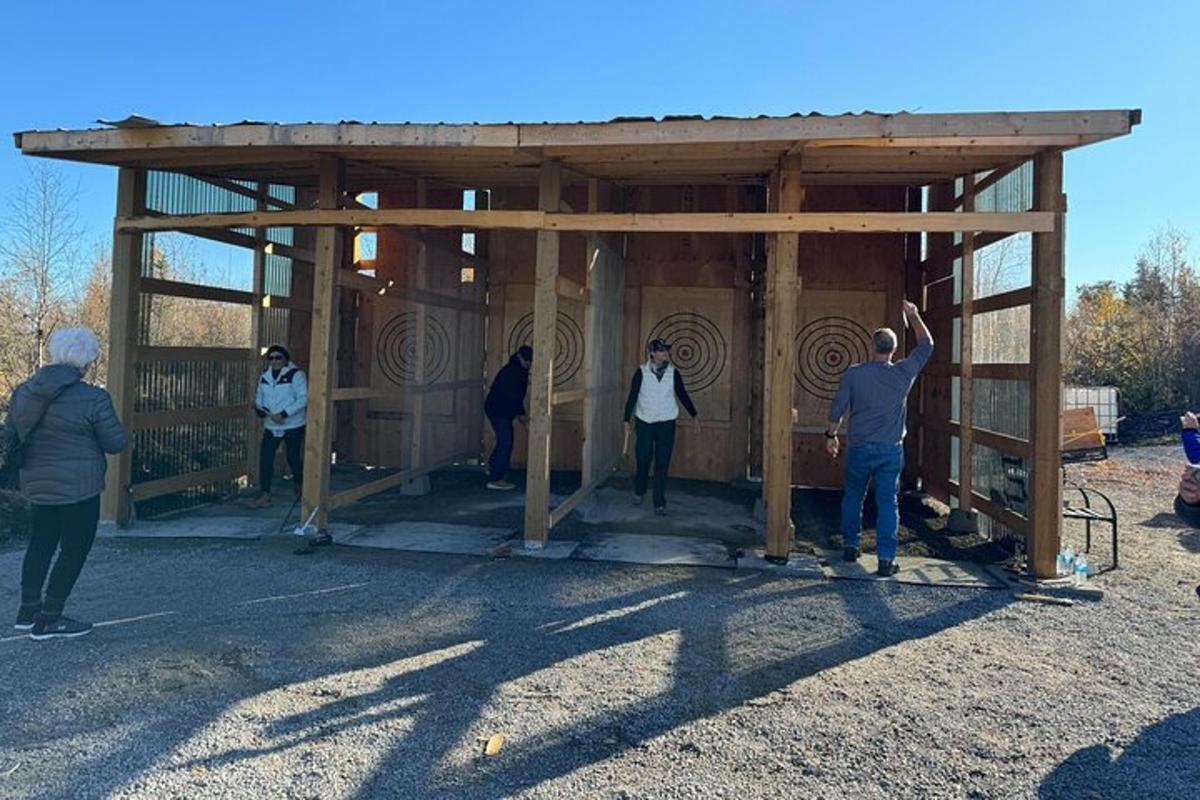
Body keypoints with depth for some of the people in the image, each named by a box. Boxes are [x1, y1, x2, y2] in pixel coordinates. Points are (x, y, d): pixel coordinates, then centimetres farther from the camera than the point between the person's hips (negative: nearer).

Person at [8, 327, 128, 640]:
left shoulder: (23, 391, 3)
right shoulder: (93, 399, -18)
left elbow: (11, 434, 14)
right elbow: (116, 442, -12)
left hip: (37, 483, 7)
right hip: (78, 487, -7)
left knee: (41, 543, 21)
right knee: (74, 549, 5)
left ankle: (28, 609, 30)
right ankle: (48, 620, 9)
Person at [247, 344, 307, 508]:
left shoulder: (295, 374, -10)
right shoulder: (264, 376, 7)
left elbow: (303, 399, -16)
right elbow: (260, 396, 17)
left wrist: (284, 414, -22)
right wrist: (259, 408, -6)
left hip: (293, 425, -5)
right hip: (271, 425, 5)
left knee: (293, 458, 5)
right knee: (265, 457, -6)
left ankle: (299, 486, 33)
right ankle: (264, 495, -2)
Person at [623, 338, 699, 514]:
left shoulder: (673, 373, 2)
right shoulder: (642, 372, -4)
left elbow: (682, 394, 11)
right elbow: (633, 396, -2)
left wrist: (694, 414, 12)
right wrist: (627, 419, -4)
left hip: (666, 422, 1)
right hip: (644, 421, -1)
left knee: (662, 464, -1)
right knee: (643, 460, 6)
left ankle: (659, 502, 5)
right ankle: (639, 492, 32)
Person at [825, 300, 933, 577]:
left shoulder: (853, 374, -6)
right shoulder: (903, 373, -3)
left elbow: (838, 408, -2)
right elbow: (926, 345, 12)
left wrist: (831, 434, 12)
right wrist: (913, 315, 21)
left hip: (859, 447, 0)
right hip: (891, 449, 0)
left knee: (853, 496, 17)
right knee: (888, 502, 3)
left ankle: (850, 545, 25)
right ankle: (886, 559, -1)